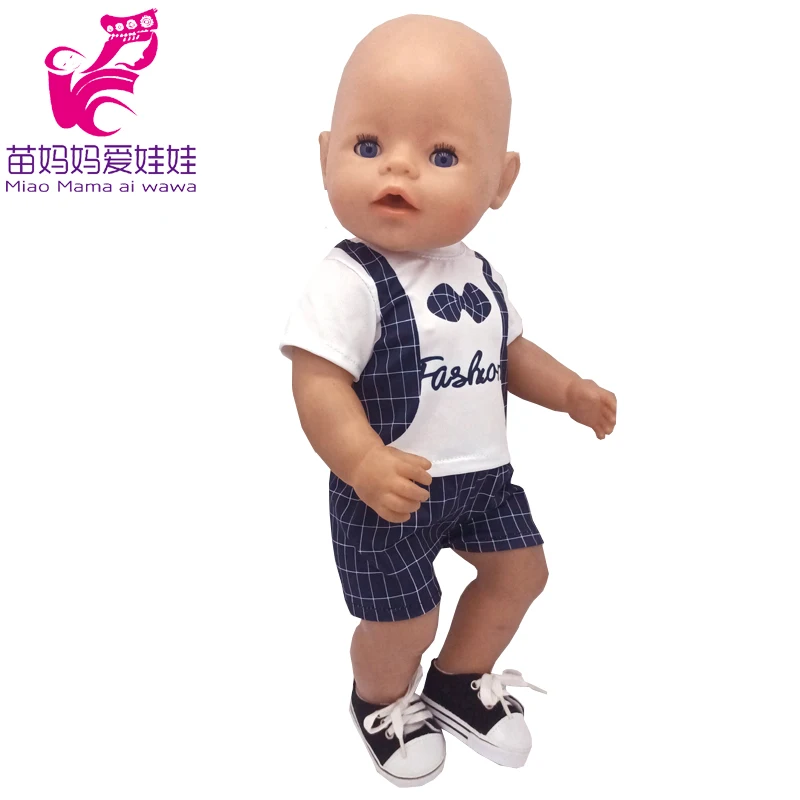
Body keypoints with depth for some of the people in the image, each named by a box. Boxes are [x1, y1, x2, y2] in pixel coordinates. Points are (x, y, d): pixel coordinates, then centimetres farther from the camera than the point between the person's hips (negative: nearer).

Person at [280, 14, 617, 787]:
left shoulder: (479, 275, 1)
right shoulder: (348, 282, -22)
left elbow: (508, 352, 15)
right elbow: (319, 383, -27)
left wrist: (571, 392, 4)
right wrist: (363, 464, -41)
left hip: (483, 473, 8)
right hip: (388, 494, -7)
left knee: (521, 572, 18)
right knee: (405, 625, 6)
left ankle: (458, 683, 44)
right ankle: (379, 701, 43)